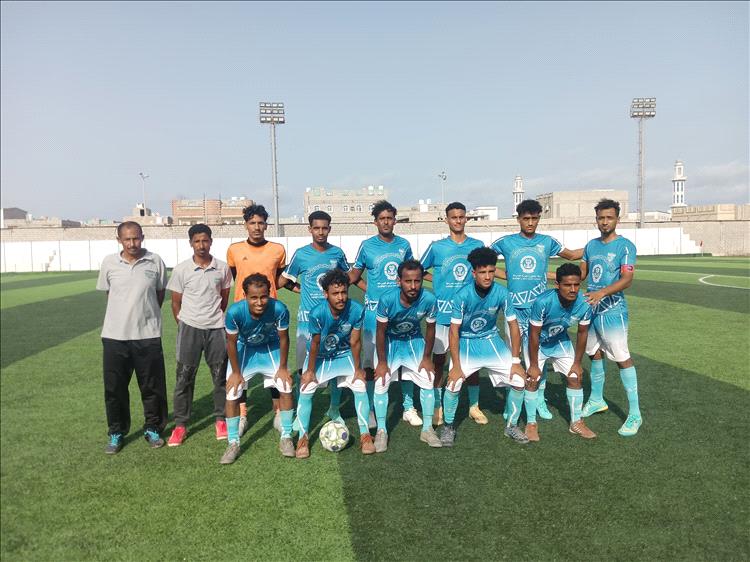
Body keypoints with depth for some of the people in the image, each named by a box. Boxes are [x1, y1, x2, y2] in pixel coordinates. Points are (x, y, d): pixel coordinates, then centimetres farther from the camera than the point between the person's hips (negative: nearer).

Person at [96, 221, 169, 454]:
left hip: (148, 335, -1)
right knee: (114, 387, 9)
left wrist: (148, 314, 9)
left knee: (152, 386, 8)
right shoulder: (109, 263, -1)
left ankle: (153, 429, 26)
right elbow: (107, 292, 13)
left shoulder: (155, 261, -4)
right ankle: (117, 433, 26)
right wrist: (124, 314, 10)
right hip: (114, 335, 1)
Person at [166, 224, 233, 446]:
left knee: (221, 375, 6)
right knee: (185, 377, 4)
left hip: (216, 328, 1)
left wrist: (216, 318, 11)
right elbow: (176, 303, 3)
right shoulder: (181, 269, -4)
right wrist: (183, 326, 3)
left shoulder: (222, 268, -1)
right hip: (190, 328, -1)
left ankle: (221, 420, 21)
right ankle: (180, 424, 15)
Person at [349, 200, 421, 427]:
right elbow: (354, 275, 3)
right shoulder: (367, 246, 0)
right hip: (375, 311, -2)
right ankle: (369, 409, 16)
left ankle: (409, 408, 20)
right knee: (370, 363, 2)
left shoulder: (404, 244, 7)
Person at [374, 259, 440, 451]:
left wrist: (427, 358, -4)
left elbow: (430, 329, -11)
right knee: (381, 383, -9)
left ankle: (427, 429, 15)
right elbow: (381, 331, -19)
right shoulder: (387, 299, -34)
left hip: (414, 340, 2)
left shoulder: (429, 299, -29)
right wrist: (382, 362, -13)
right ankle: (381, 431, 9)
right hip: (390, 341, -2)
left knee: (428, 380, -3)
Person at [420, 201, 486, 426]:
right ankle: (437, 406, 18)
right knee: (438, 358, 4)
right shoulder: (437, 247, 0)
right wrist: (438, 280, -3)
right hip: (443, 312, -1)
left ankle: (474, 405, 23)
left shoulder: (477, 246, 4)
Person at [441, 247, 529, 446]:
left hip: (492, 341, 3)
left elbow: (513, 326, -8)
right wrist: (456, 366, -21)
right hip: (466, 342, -2)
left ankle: (512, 426, 18)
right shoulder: (463, 295, -24)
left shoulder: (501, 293, -18)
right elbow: (454, 330, -19)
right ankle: (448, 426, 8)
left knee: (519, 381, -7)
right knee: (453, 384, -20)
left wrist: (516, 361, -9)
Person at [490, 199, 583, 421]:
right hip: (515, 307, -1)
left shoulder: (547, 242, 8)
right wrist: (506, 275, 3)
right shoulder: (506, 242, 2)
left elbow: (572, 255, 21)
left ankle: (539, 400, 19)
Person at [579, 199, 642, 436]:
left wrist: (602, 292, -31)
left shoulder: (625, 246, -8)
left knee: (622, 358, -6)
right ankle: (597, 400, 32)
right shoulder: (591, 245, 10)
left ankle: (635, 414, 2)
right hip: (591, 309, 6)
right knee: (595, 354, 16)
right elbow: (582, 272, 18)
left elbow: (626, 279, -18)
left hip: (613, 311, -6)